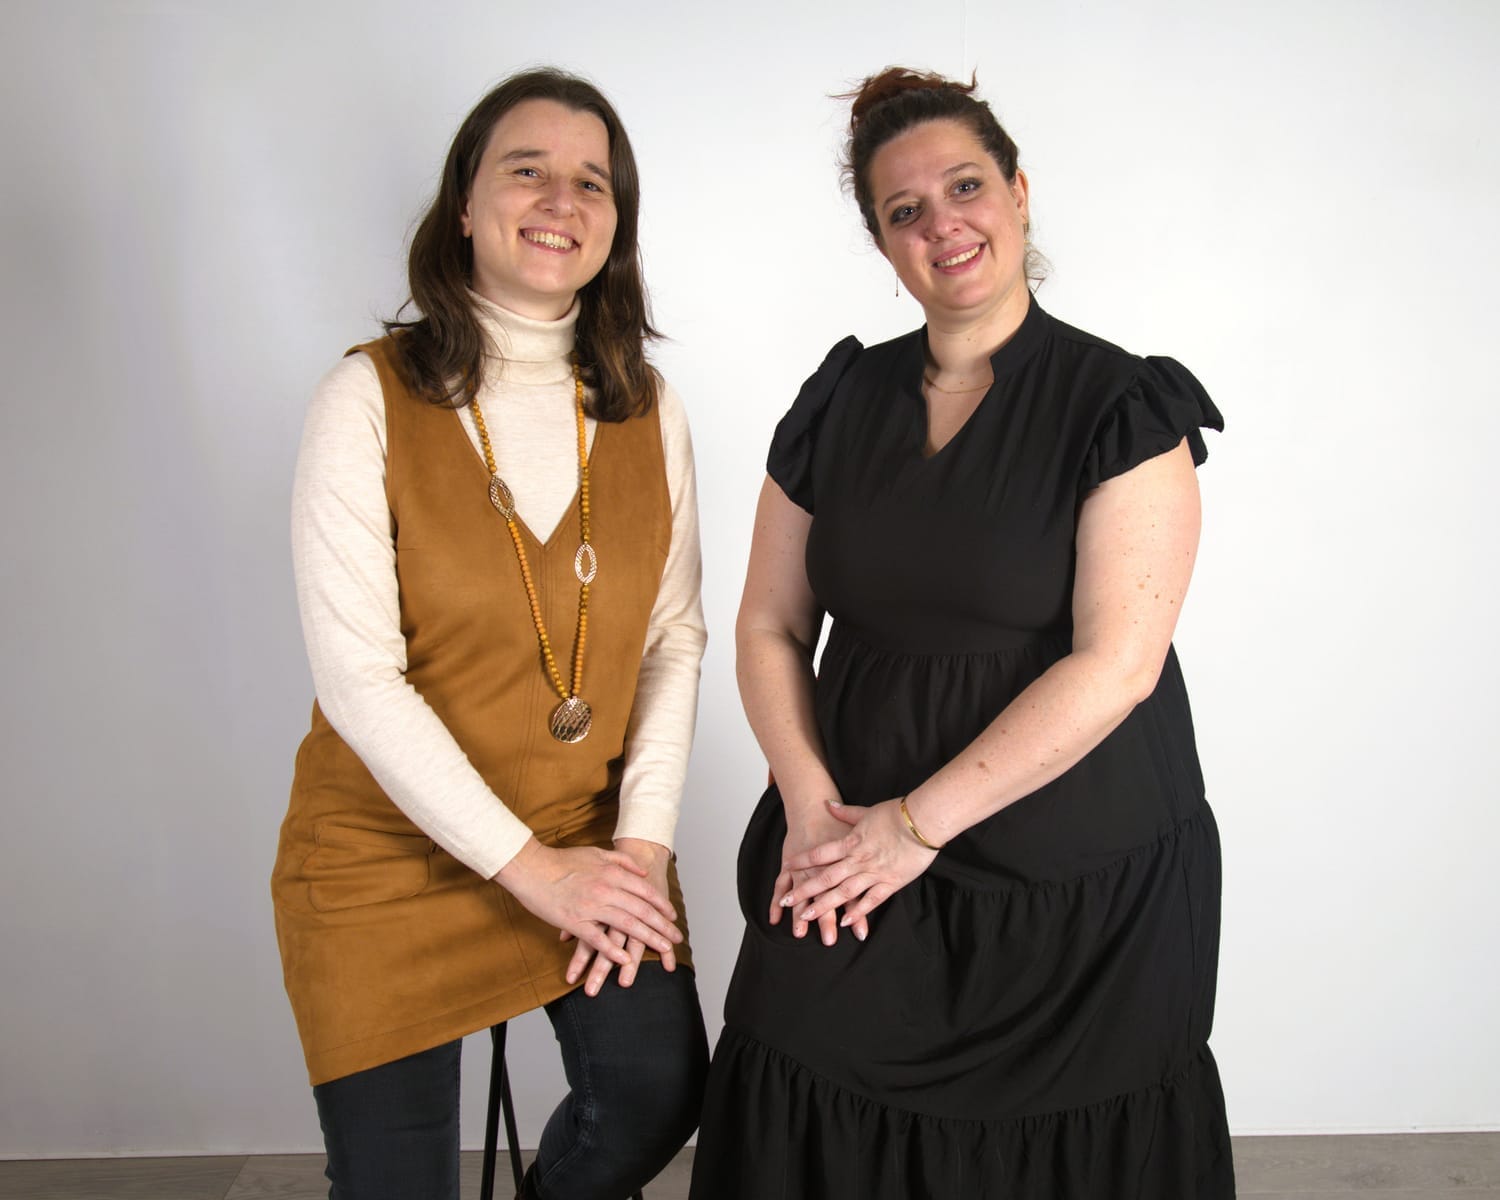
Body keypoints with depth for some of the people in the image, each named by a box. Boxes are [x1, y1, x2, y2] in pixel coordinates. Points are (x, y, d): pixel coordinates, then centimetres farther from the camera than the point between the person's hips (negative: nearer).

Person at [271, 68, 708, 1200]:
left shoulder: (649, 408, -1)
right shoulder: (370, 396, -13)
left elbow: (676, 635, 1)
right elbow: (358, 675, -17)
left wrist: (644, 835, -9)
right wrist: (527, 866, -17)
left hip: (594, 841, 3)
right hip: (392, 854, -3)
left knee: (657, 1097, 5)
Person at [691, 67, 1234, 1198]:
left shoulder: (1123, 405, -8)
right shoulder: (841, 403, 5)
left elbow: (1115, 663, -15)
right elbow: (770, 625, 7)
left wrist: (918, 822, -15)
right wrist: (810, 804, -8)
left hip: (1082, 892, -3)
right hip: (858, 884, 4)